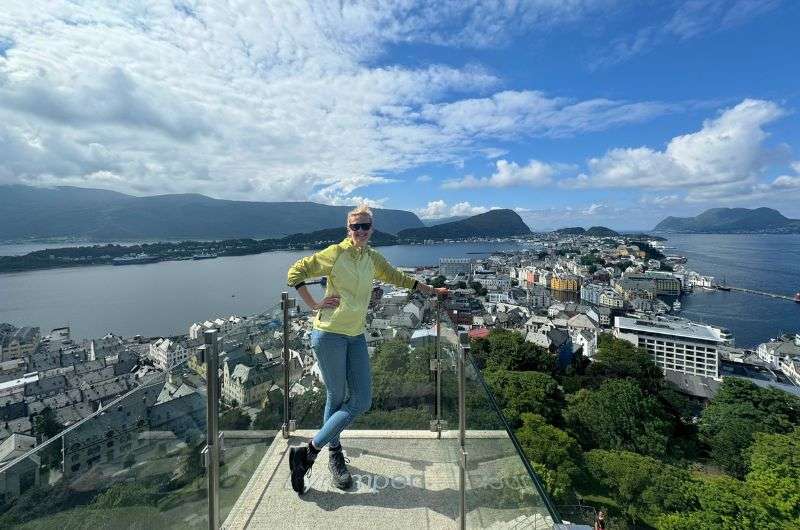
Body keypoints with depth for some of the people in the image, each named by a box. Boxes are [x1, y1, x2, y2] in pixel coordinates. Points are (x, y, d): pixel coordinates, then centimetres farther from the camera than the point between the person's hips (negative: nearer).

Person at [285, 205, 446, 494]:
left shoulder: (373, 258, 8)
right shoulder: (335, 253, -8)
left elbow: (398, 278, 21)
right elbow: (296, 272, -3)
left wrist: (434, 291, 23)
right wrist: (314, 304, -9)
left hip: (356, 336, 6)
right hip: (329, 334, -6)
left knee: (362, 401, 5)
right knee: (337, 397, 4)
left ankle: (309, 451, 22)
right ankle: (335, 456, 28)